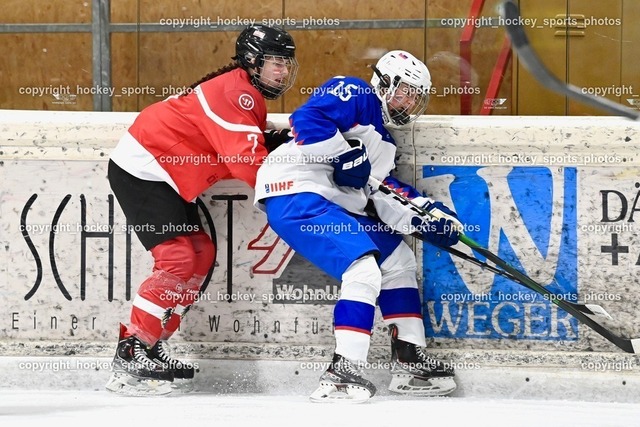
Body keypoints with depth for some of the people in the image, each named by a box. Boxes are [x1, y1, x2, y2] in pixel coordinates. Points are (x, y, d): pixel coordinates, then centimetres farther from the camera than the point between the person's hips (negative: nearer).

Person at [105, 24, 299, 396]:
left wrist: (277, 143, -9)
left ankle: (152, 348, 14)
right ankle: (129, 357, -20)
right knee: (176, 259, -18)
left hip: (163, 176, 11)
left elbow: (239, 154, 7)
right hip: (143, 169, -11)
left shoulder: (248, 95, 14)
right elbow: (246, 165, -27)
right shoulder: (236, 94, -20)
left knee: (202, 253, 11)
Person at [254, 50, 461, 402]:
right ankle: (342, 374, -28)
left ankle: (409, 362, 21)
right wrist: (346, 156, -20)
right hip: (294, 192, -11)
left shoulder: (382, 141, 25)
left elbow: (385, 196, 20)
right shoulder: (355, 95, -4)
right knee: (364, 268, -24)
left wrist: (430, 215, 9)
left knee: (398, 259, 19)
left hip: (333, 205, 11)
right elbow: (307, 119, -20)